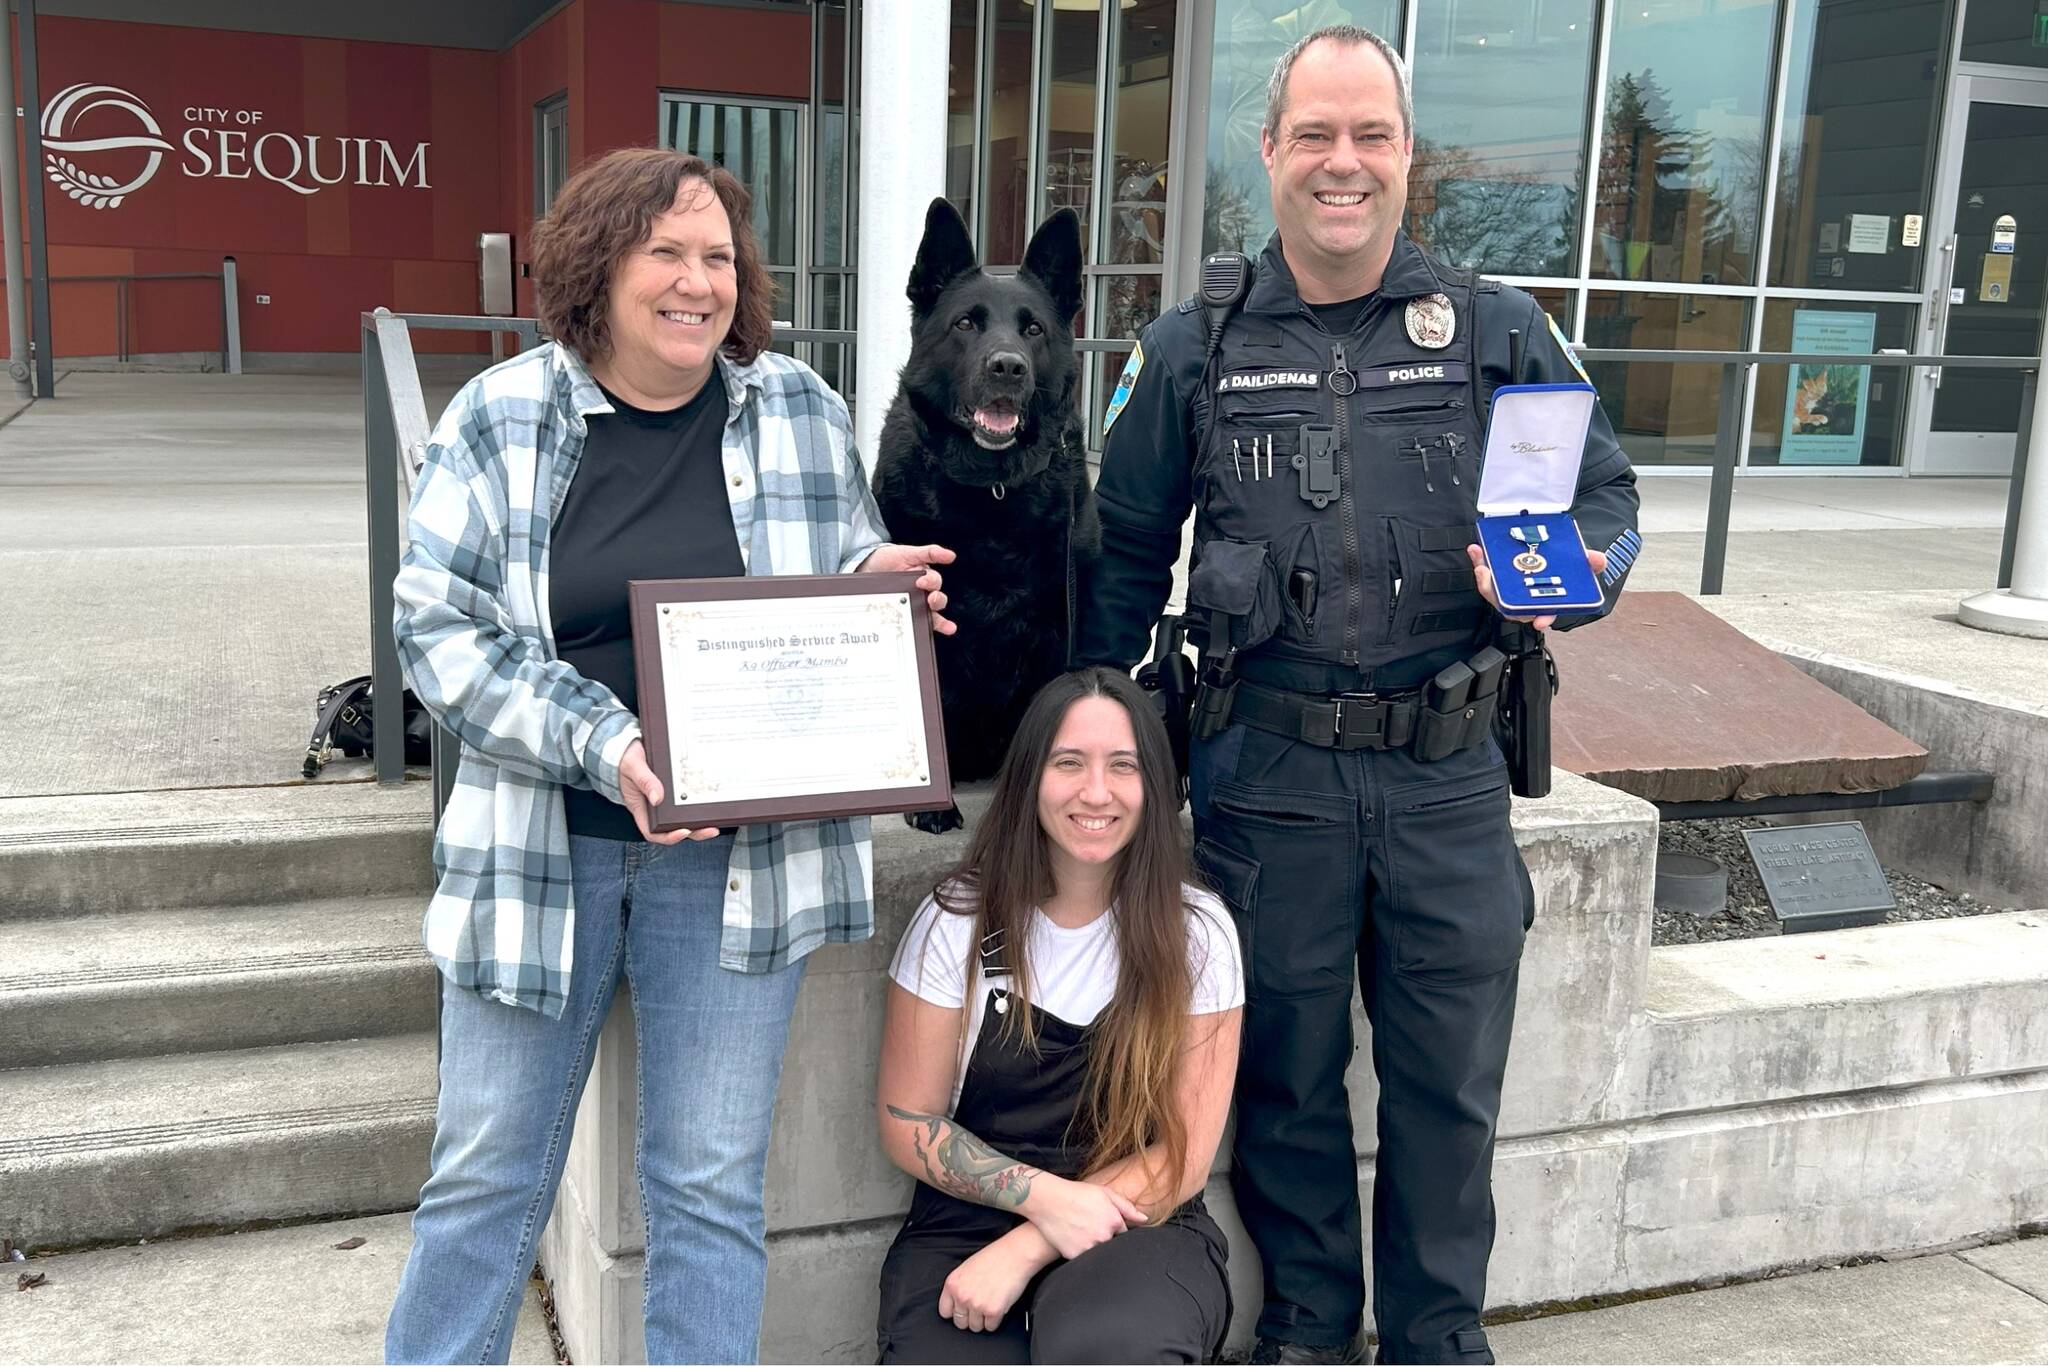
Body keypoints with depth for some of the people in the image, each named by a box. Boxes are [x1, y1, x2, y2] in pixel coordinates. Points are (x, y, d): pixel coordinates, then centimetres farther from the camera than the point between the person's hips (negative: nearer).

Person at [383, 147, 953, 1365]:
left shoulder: (800, 408, 3)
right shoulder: (501, 419, -2)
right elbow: (440, 630, -7)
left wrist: (878, 580, -13)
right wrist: (601, 744, -20)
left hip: (742, 851, 1)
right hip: (544, 845, 0)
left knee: (711, 1186, 9)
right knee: (487, 1178, 12)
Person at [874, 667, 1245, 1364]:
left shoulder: (1195, 932, -5)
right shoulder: (958, 919, -4)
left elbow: (1183, 1154, -6)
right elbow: (907, 1120, 0)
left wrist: (1024, 1252, -17)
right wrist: (1045, 1197, -17)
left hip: (1136, 1227, -1)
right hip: (964, 1224, 1)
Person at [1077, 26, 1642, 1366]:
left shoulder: (1497, 332, 4)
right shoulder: (1196, 349, 5)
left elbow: (1609, 498, 8)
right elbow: (1126, 553, 9)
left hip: (1449, 774, 1)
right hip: (1269, 774, 0)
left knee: (1451, 1081, 11)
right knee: (1287, 1071, 12)